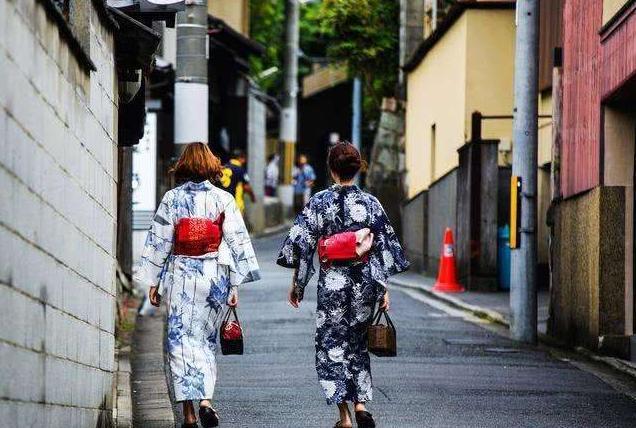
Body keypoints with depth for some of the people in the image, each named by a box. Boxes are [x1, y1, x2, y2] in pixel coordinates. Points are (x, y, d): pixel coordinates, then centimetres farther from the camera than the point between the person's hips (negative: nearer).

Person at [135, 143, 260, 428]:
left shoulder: (172, 199, -2)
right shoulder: (223, 199, 0)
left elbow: (159, 242, 0)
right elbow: (237, 241, -1)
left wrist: (153, 281, 7)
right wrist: (235, 284, 5)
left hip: (180, 277, -1)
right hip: (214, 276, 1)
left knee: (181, 340, 1)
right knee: (206, 340, 14)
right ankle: (205, 399, -2)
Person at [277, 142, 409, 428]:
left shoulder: (319, 202, -6)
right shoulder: (370, 203, 0)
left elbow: (301, 245, -5)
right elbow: (384, 248, 1)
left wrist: (296, 283, 4)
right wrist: (383, 289, 8)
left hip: (331, 283, -2)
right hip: (364, 283, 2)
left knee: (331, 345, 6)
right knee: (357, 344, 18)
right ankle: (361, 403, 4)